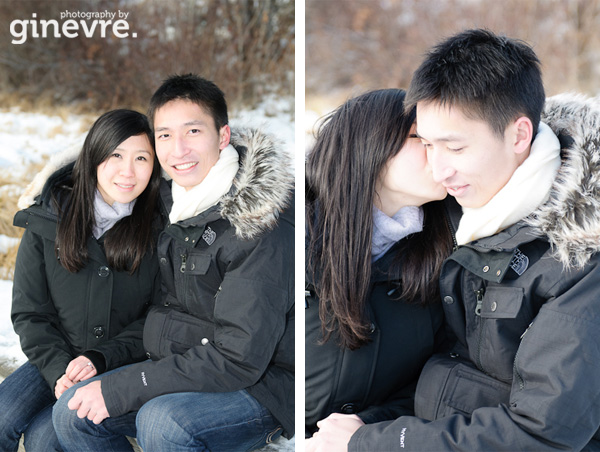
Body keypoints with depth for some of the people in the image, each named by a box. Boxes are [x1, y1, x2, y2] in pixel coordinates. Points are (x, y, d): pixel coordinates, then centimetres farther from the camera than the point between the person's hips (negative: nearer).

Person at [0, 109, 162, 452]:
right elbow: (29, 312, 1)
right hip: (55, 358, 3)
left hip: (127, 367, -2)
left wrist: (100, 360, -15)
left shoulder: (160, 228, -9)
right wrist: (58, 368, -14)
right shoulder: (48, 221, -3)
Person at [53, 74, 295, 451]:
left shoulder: (259, 223, -22)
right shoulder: (175, 201, 4)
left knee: (161, 421, -32)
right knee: (72, 413, -4)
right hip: (191, 368, 8)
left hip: (262, 382, -7)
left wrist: (120, 389, -22)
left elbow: (240, 357, -25)